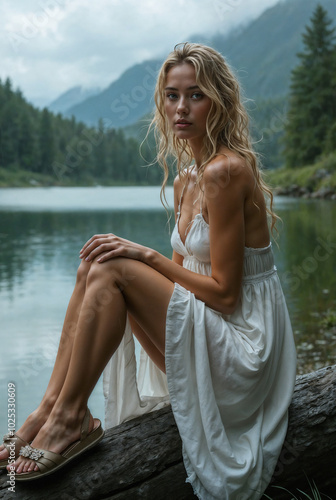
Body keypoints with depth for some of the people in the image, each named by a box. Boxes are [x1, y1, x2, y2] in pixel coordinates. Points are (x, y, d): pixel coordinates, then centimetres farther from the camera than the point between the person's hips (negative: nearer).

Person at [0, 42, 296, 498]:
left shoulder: (225, 170, -17)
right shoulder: (186, 179, 10)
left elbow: (225, 293, -18)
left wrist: (145, 255, -14)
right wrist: (134, 254, -3)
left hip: (242, 349, -8)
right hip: (206, 340, 9)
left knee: (112, 269, -19)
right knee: (95, 266, -3)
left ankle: (70, 415, -9)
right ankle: (50, 407, -7)